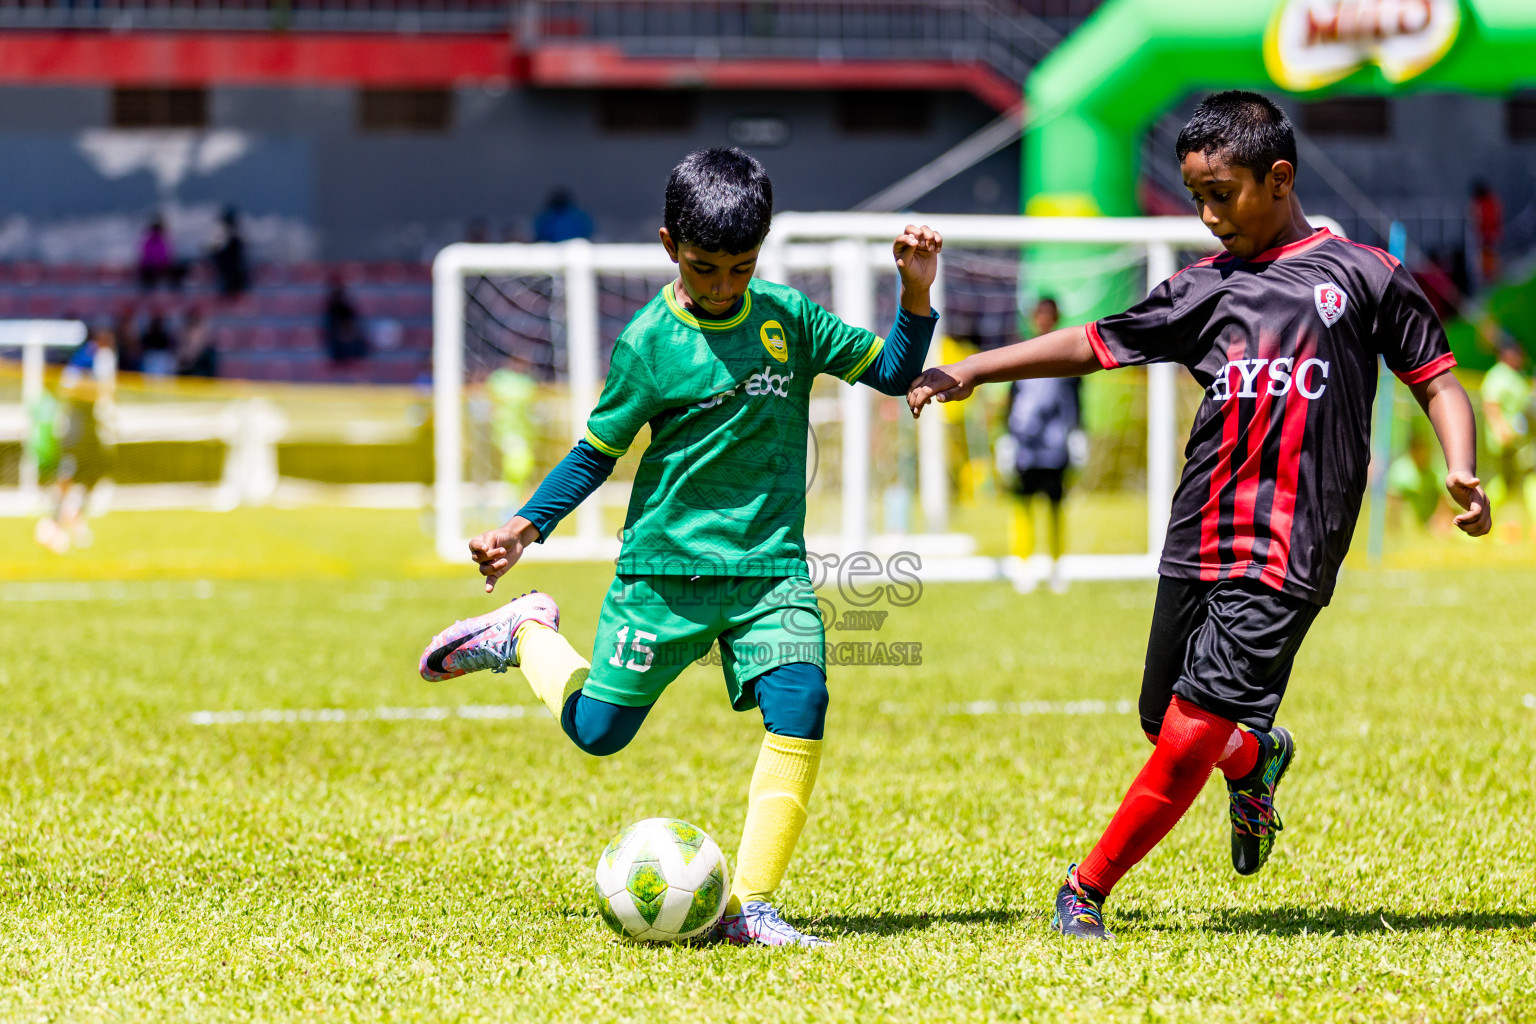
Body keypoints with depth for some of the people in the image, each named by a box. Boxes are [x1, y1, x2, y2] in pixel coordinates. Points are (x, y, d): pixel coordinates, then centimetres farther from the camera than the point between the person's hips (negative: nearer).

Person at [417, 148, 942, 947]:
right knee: (597, 730, 4)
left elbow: (891, 373, 10)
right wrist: (523, 528, -8)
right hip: (668, 565, -2)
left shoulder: (789, 318, 3)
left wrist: (916, 293, -5)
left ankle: (750, 904, -12)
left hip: (772, 565, 2)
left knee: (800, 710, -19)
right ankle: (525, 634, 36)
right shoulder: (649, 343, -8)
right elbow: (597, 451, 0)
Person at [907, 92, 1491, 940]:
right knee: (1168, 725, 10)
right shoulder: (1206, 289, 15)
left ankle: (1089, 887, 0)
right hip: (1197, 544, 5)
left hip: (1287, 555, -5)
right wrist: (969, 371, 10)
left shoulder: (1363, 275, 5)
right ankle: (1257, 763, 44)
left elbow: (1436, 379, 6)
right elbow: (1095, 344, 16)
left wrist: (1460, 469, -12)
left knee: (1193, 734, -12)